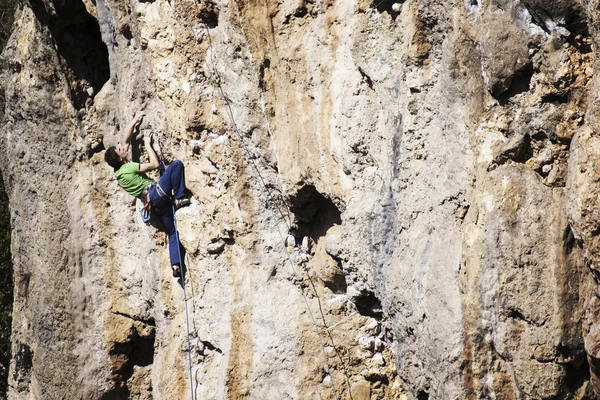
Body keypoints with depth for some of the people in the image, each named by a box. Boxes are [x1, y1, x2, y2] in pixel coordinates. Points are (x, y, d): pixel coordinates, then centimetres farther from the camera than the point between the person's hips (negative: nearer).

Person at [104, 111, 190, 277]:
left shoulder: (118, 172, 15)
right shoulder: (128, 168, -10)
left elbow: (126, 139, 22)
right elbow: (155, 164, -7)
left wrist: (134, 121, 26)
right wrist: (148, 145, 4)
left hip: (153, 205, 8)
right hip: (156, 194, -8)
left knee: (172, 234, 5)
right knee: (176, 164, -9)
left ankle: (175, 265, -8)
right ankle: (180, 197, -16)